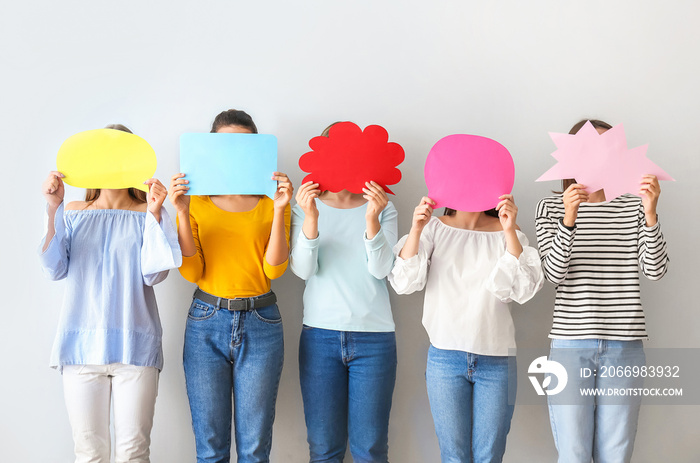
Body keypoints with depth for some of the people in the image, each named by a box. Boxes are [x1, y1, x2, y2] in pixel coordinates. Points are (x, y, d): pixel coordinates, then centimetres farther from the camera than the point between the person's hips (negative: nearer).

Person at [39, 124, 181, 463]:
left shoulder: (148, 214, 5)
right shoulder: (73, 212, 10)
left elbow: (154, 274, -6)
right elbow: (55, 269, -1)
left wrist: (154, 213, -14)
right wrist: (53, 209, -11)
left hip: (134, 345, -1)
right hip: (81, 342, 1)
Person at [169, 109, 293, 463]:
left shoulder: (271, 200, 5)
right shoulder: (197, 200, 5)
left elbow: (274, 269, -5)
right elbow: (190, 272, -3)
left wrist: (278, 210, -14)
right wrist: (182, 213, -12)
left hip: (260, 324, 0)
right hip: (207, 322, 0)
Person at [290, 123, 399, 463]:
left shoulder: (382, 207, 5)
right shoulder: (307, 206, 6)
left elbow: (380, 269, -8)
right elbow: (303, 270, -7)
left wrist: (372, 219, -22)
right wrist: (310, 218, -21)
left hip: (374, 336, 0)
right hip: (320, 335, 0)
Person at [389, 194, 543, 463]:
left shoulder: (507, 232, 4)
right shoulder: (435, 228, 5)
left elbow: (524, 290, -9)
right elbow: (404, 283, -4)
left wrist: (509, 231, -18)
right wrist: (416, 229, -17)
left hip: (497, 360, 0)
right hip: (445, 357, 0)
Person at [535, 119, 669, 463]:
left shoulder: (633, 206, 9)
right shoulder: (552, 207, 4)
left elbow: (655, 269, -3)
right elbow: (554, 273, -8)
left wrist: (650, 214, -16)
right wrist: (569, 219, -21)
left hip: (625, 346, 2)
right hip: (571, 343, -1)